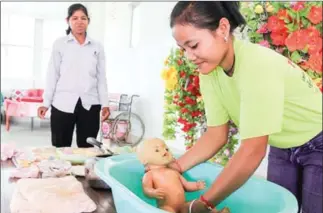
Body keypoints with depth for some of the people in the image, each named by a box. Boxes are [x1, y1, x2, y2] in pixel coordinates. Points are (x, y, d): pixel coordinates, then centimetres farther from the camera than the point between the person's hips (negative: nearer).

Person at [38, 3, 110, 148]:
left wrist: (105, 104, 4)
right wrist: (46, 103, 1)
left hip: (90, 104, 1)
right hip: (63, 104, -1)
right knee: (61, 148, 4)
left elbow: (101, 77, 9)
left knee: (87, 148, 4)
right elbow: (53, 75, 6)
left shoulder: (97, 47, 10)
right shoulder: (59, 44, 6)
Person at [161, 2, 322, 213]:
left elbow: (253, 151, -35)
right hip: (282, 149, 6)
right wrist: (176, 167, -19)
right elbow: (216, 135, -7)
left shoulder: (257, 64, -34)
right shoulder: (209, 72, -12)